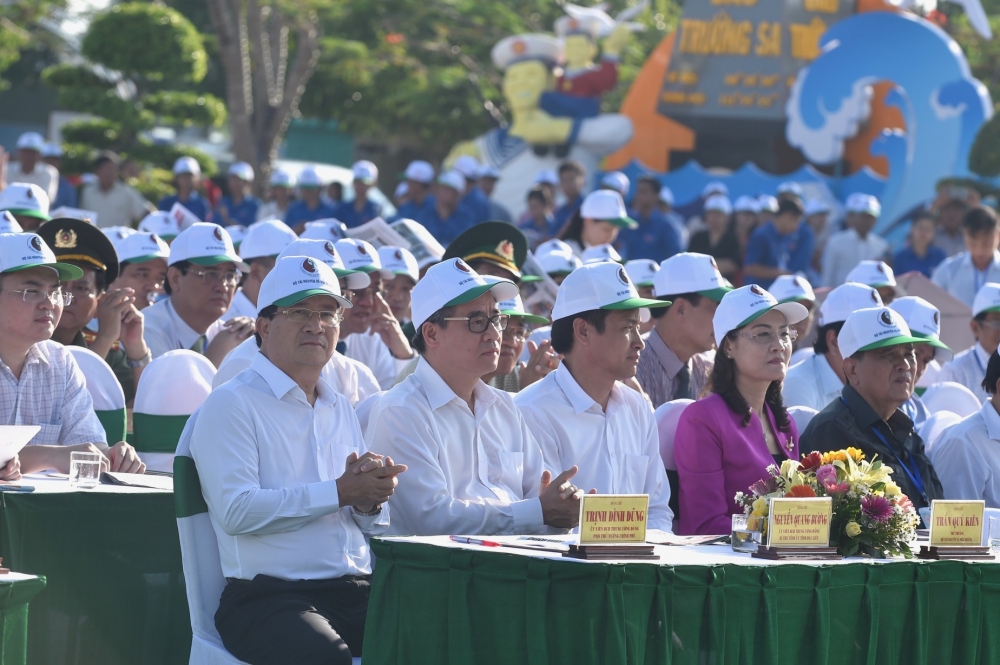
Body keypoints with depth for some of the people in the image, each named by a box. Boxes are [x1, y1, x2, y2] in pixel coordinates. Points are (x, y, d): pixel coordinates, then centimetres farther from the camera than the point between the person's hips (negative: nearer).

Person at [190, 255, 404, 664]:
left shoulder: (341, 410, 24)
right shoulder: (232, 405, 2)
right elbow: (236, 510, -13)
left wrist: (370, 499, -1)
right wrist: (339, 493, -10)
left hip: (356, 591, 6)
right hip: (269, 596, -6)